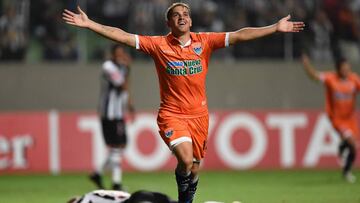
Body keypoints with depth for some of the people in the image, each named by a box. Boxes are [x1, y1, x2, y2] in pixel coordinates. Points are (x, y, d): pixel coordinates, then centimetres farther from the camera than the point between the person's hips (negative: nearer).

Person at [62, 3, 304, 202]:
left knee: (194, 169, 9)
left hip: (199, 115, 3)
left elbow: (239, 35, 0)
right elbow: (122, 36, -6)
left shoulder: (204, 42, 2)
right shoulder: (159, 45, -3)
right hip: (171, 114, -3)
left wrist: (276, 28, -3)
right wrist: (89, 24, -13)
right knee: (185, 160, -25)